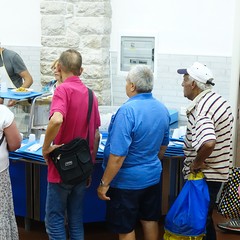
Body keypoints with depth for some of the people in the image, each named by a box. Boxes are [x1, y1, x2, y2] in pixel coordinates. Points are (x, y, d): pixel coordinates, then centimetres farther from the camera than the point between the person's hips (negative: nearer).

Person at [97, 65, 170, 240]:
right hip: (152, 176, 7)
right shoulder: (162, 109, 1)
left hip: (127, 181, -7)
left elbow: (118, 155, -27)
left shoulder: (128, 111, -25)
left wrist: (104, 183, -18)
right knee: (150, 220, 21)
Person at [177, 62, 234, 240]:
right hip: (218, 170, 9)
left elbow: (208, 143, -43)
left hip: (204, 175, -9)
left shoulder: (200, 110, -26)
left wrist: (197, 161, -24)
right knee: (205, 216, 22)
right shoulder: (218, 99, 4)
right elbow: (228, 121, 21)